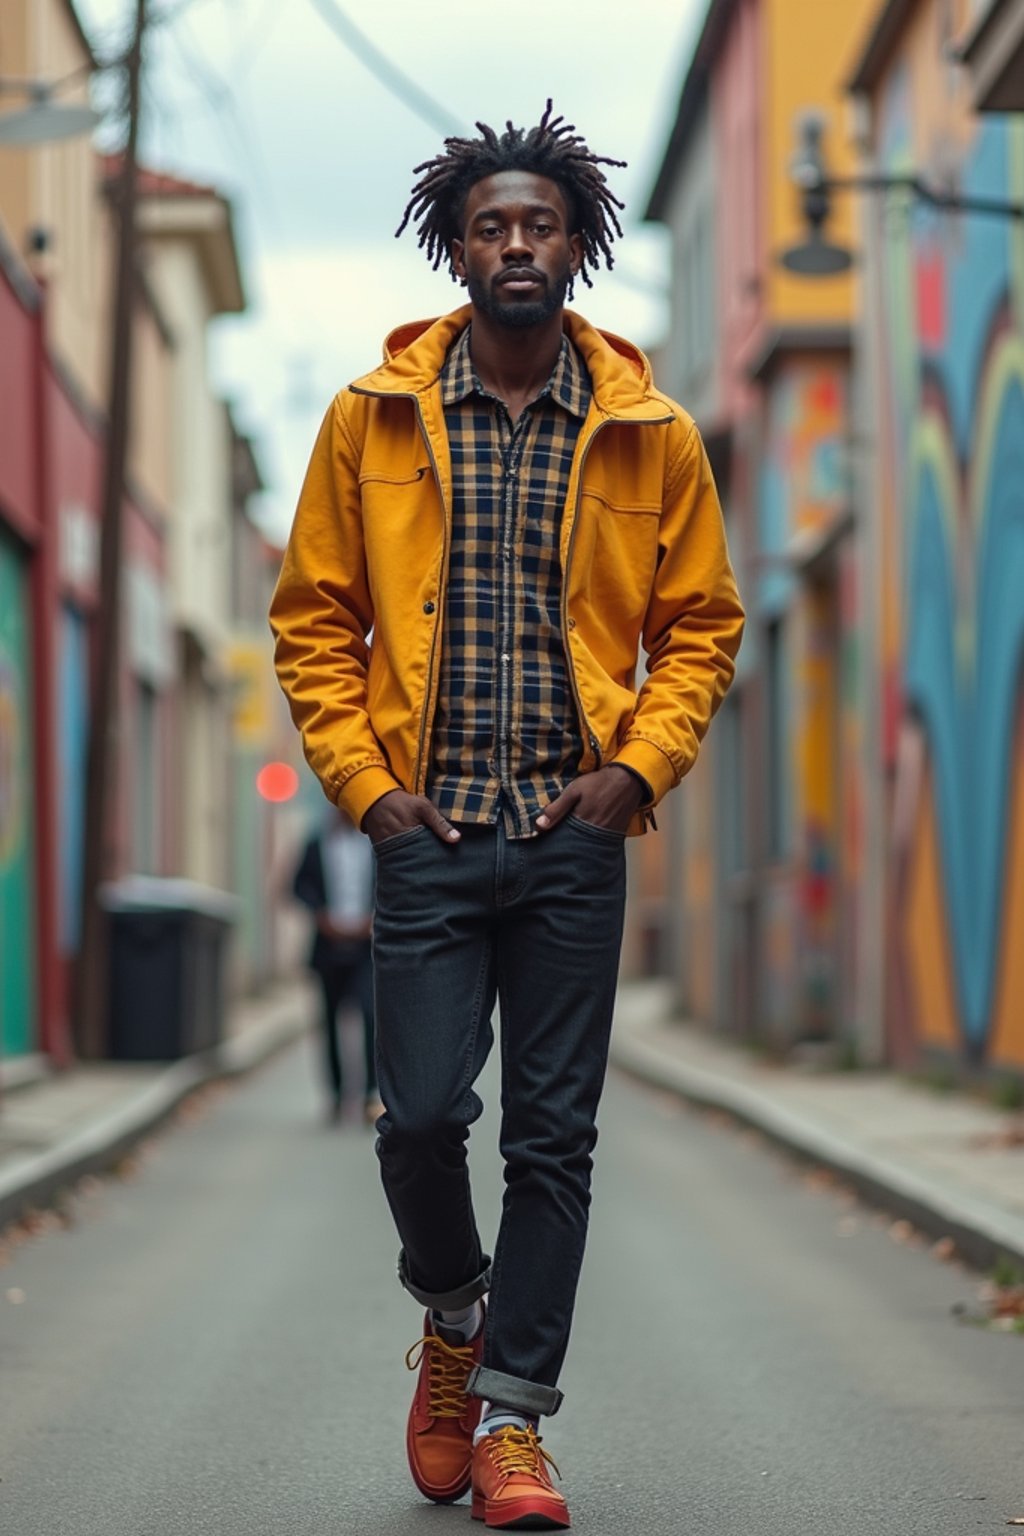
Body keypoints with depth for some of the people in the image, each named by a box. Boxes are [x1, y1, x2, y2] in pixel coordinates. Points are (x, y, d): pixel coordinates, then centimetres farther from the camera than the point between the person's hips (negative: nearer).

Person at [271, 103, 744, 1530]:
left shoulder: (651, 434, 4)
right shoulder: (372, 418, 3)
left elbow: (702, 622, 10)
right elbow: (313, 616, 7)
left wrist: (639, 767, -3)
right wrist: (364, 777, -3)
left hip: (575, 835, 0)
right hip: (428, 828, 0)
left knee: (553, 1135, 1)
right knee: (422, 1114, -4)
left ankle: (511, 1415, 11)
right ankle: (454, 1314, 27)